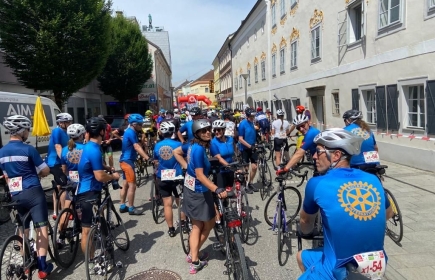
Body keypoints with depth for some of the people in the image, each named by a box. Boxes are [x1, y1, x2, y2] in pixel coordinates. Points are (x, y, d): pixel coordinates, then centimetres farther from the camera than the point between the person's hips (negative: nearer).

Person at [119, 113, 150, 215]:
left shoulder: (129, 132, 14)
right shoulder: (131, 132, -17)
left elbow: (137, 146, 17)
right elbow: (137, 148, -25)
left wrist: (144, 157, 13)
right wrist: (148, 158, -30)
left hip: (125, 160, 10)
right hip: (128, 161, -10)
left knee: (125, 184, 15)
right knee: (132, 185, -4)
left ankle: (122, 206, 22)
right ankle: (131, 208, 3)